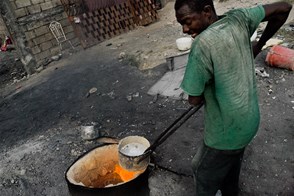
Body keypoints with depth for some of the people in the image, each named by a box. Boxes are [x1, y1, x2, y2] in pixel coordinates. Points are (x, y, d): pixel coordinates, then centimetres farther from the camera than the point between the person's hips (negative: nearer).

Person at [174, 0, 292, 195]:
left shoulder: (203, 44, -28)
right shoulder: (239, 18, -7)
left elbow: (194, 99, -23)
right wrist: (259, 44, 15)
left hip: (227, 130, -7)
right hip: (248, 120, 7)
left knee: (206, 179, 15)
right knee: (230, 170, 28)